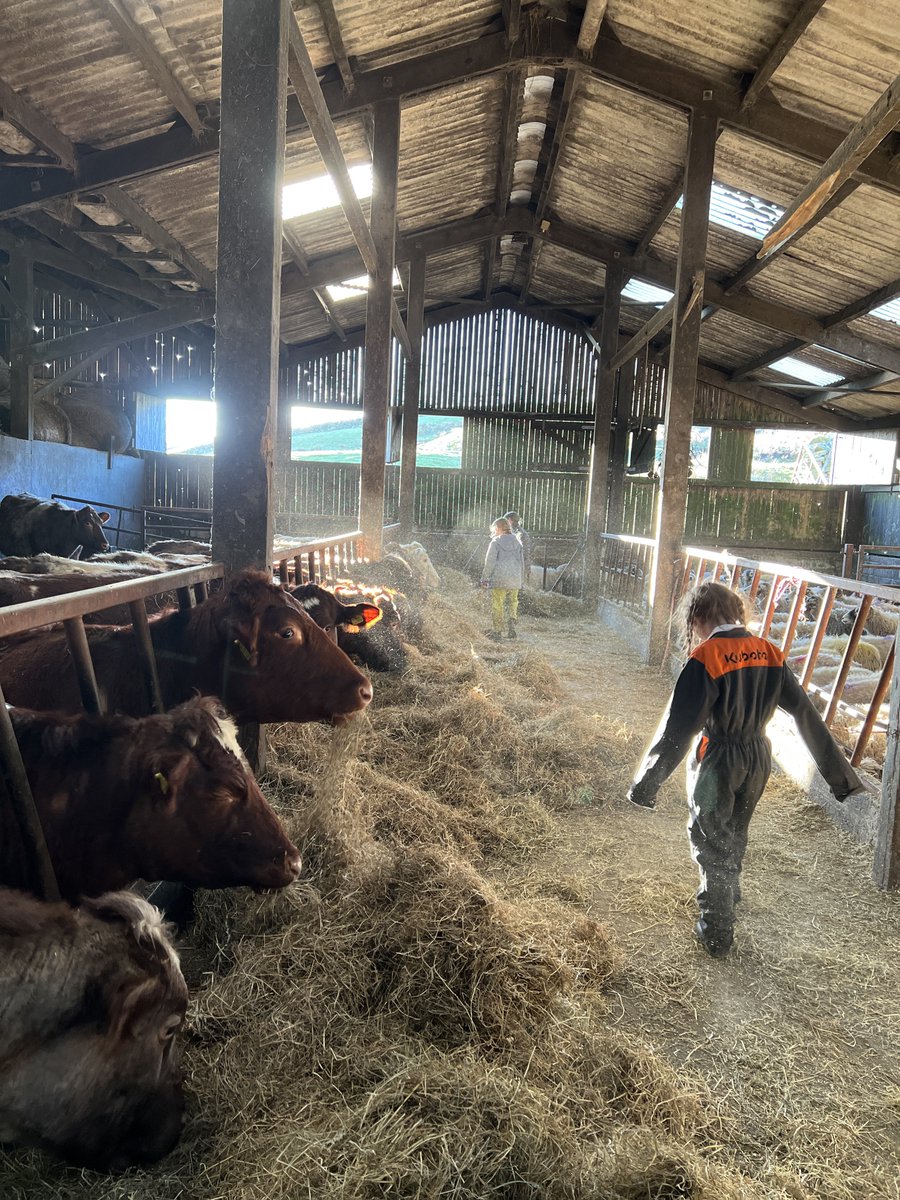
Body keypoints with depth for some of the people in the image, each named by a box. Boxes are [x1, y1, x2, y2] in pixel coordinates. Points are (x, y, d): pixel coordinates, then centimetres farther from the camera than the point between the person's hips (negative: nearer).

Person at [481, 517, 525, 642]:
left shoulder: (496, 542, -5)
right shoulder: (517, 542, 12)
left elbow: (490, 561, -7)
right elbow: (521, 561, 16)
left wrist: (484, 578, 0)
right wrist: (521, 578, 25)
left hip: (499, 579, -5)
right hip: (515, 579, 5)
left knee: (497, 605, 3)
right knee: (512, 601, 19)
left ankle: (497, 631, 6)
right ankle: (512, 620, -4)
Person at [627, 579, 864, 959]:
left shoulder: (706, 658, -23)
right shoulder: (769, 653, -5)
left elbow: (678, 726, -24)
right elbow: (805, 713, -1)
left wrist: (646, 783, -17)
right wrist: (839, 773, 6)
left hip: (717, 761, -6)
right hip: (758, 758, 6)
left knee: (711, 842, 12)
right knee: (734, 834, 28)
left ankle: (716, 934, 22)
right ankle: (728, 897, 51)